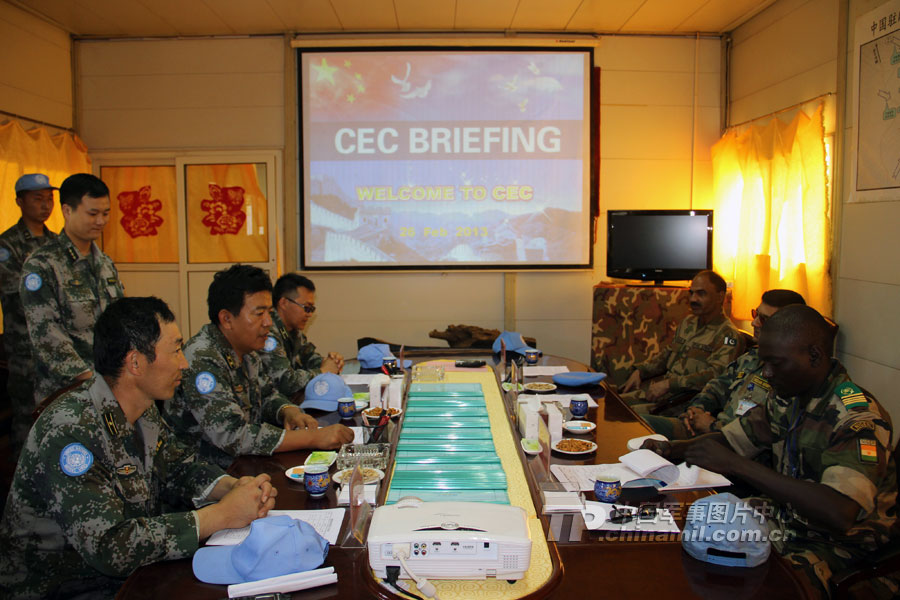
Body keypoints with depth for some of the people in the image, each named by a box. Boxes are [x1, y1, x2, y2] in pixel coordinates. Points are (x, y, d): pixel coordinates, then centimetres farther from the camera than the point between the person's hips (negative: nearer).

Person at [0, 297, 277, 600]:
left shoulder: (144, 410, -1)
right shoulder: (70, 431, -28)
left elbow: (177, 465, 8)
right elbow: (109, 546, -33)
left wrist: (232, 487, -13)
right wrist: (222, 514, -29)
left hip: (128, 573, 8)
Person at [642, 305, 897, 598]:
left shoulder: (858, 418, -24)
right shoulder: (787, 397, 2)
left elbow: (838, 514, -37)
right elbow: (731, 439, 14)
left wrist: (736, 465, -35)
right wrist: (673, 448, -6)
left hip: (834, 544, -7)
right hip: (783, 522, 8)